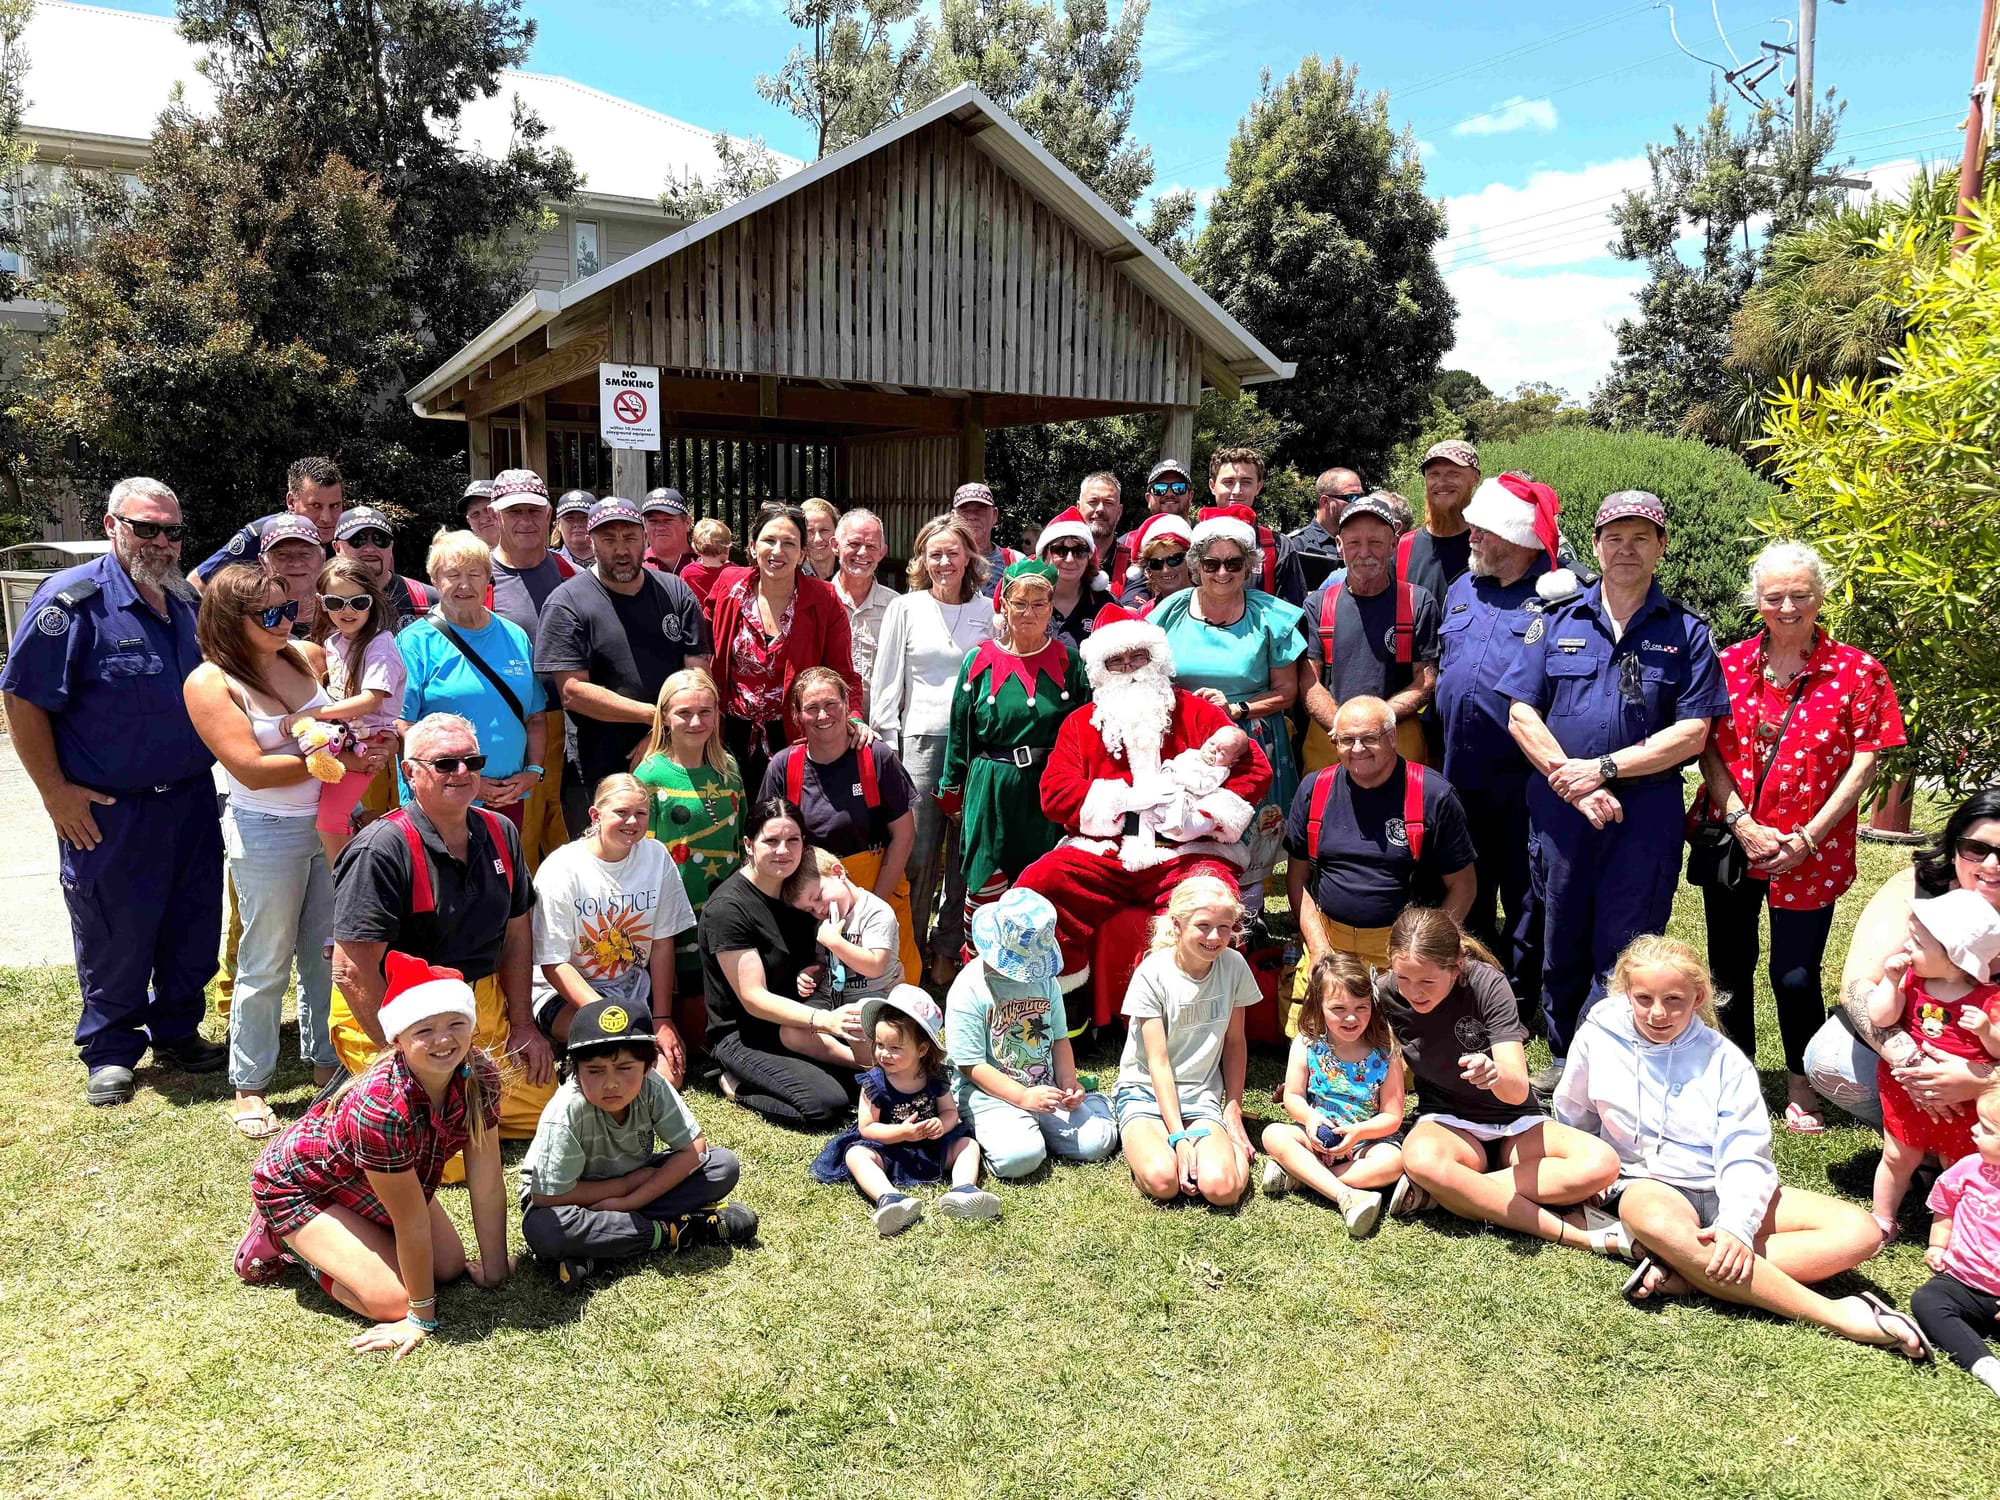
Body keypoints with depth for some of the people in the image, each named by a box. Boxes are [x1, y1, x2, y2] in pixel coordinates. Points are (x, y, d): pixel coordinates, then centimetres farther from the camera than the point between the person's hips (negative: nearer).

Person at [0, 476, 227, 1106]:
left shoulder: (185, 604, 9)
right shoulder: (74, 599, -12)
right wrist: (56, 792, -13)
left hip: (192, 804, 6)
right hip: (108, 814, -6)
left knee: (194, 929, 13)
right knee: (115, 937, 7)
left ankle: (177, 1032, 31)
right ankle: (111, 1052, 25)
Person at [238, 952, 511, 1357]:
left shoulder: (479, 1074, -24)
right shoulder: (382, 1107, -41)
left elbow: (487, 1186, -16)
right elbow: (411, 1221, -32)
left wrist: (495, 1269, -9)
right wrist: (421, 1318, -21)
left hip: (371, 1186, 7)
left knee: (450, 1266, 3)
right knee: (392, 1300, -17)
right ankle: (281, 1241, 7)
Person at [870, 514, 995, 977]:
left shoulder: (987, 610, 10)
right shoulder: (905, 608, 8)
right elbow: (886, 682, 7)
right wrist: (885, 747, 0)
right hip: (921, 741, -1)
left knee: (965, 852, 4)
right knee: (918, 854, -2)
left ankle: (948, 949, 17)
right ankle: (909, 948, 13)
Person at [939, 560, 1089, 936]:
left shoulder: (1068, 662, 3)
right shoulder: (981, 662, 1)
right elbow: (960, 732, 7)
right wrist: (953, 792, 9)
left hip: (1049, 792, 1)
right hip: (991, 790, 0)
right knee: (985, 884, 2)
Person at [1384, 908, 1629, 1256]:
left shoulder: (1486, 984, -20)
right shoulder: (1386, 992, -14)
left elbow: (1518, 1091, -28)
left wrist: (1494, 1074, -50)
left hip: (1515, 1123, 1)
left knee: (1601, 1164, -28)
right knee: (1420, 1159, -38)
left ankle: (1444, 1192, -25)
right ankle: (1572, 1230, -28)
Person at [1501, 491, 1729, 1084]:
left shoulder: (1685, 631, 4)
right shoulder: (1557, 621, 7)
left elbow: (1692, 732, -3)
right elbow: (1522, 714, 2)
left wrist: (1603, 768, -12)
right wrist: (1574, 783, -10)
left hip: (1647, 812, -1)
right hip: (1559, 807, 2)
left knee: (1623, 950, 2)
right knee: (1562, 943, 11)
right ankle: (1563, 1055, 28)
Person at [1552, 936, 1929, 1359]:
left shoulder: (1723, 1059, 0)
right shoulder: (1599, 1038, -1)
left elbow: (1745, 1154, -9)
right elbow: (1571, 1123, 14)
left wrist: (1737, 1226, -26)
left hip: (1725, 1189, 3)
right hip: (1647, 1185, -3)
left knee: (1857, 1232, -19)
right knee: (1656, 1221, -42)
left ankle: (1682, 1273, -32)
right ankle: (1836, 1315, -35)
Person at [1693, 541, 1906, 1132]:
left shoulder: (1858, 671, -4)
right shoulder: (1729, 664, 2)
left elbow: (1865, 762, -6)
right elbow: (1709, 749, 0)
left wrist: (1808, 838, -12)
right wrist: (1742, 823, -11)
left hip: (1808, 853, -3)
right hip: (1729, 838, 3)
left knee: (1795, 975, 0)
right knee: (1730, 966, 13)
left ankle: (1801, 1086, 25)